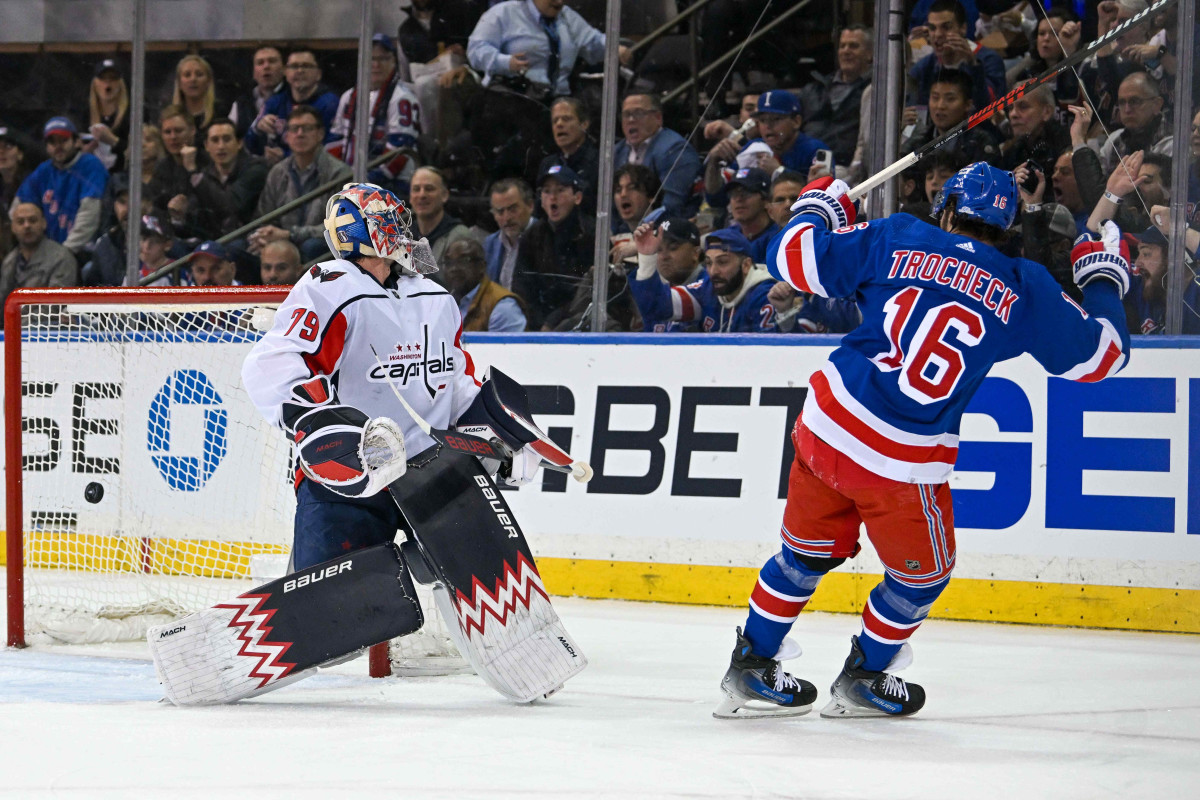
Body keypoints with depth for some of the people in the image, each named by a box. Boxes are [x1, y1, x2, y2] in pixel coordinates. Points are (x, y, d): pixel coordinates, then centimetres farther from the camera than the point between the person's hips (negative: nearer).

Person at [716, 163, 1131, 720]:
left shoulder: (896, 240, 1)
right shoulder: (1022, 291, 0)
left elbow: (793, 257, 1)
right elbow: (1099, 353, 10)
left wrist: (817, 208, 22)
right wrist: (1104, 277, 25)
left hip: (827, 424, 3)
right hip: (904, 464, -3)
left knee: (806, 551, 24)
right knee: (921, 574, 23)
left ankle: (751, 669, 31)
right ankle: (862, 681, 34)